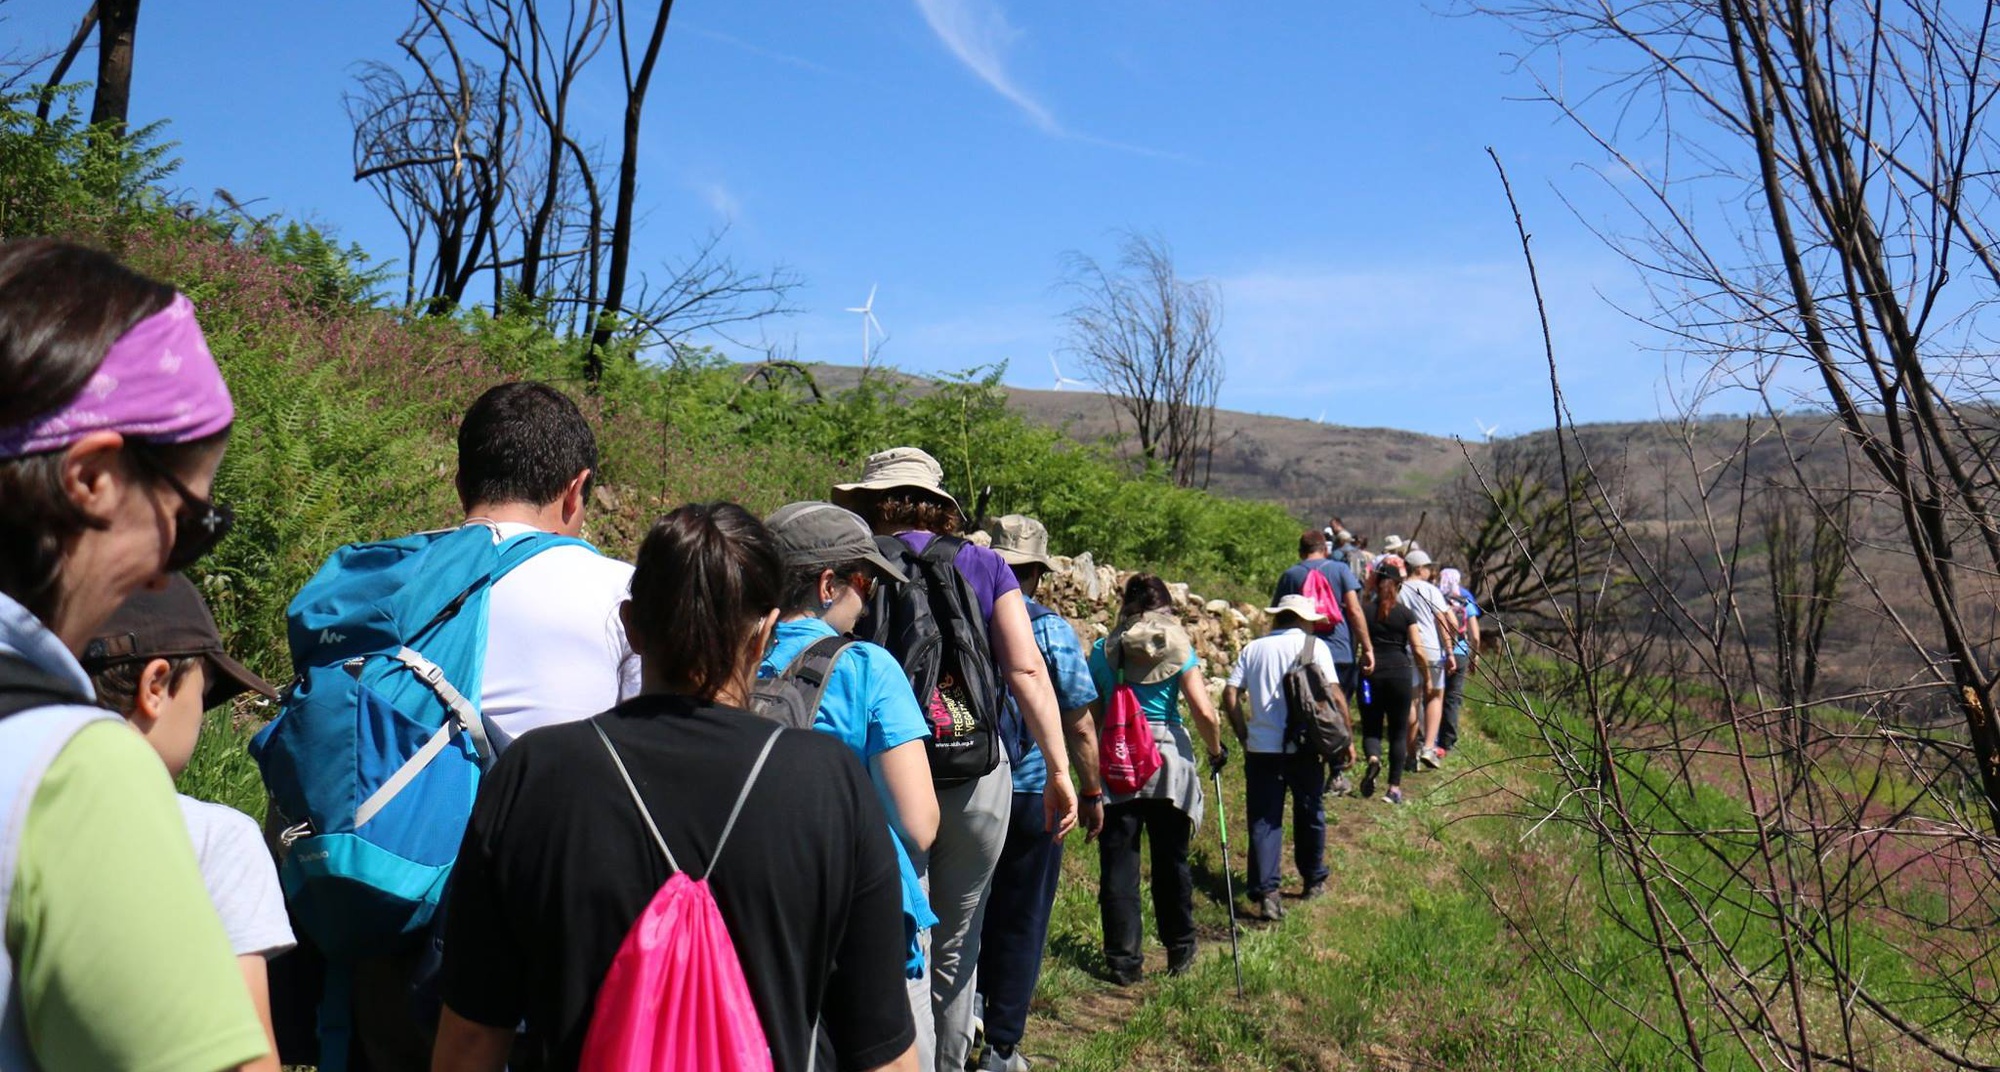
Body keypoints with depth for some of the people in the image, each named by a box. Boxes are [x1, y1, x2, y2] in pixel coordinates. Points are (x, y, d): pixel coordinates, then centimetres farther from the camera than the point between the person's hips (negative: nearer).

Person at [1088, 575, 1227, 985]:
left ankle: (1123, 960, 7)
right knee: (1171, 859, 15)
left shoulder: (1104, 650, 1)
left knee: (1118, 863, 5)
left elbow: (1091, 715, 2)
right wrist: (1216, 750, 9)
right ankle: (1179, 950, 28)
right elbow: (1204, 711, -8)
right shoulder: (1178, 647, -1)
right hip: (1168, 758, 0)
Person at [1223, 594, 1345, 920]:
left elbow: (1230, 695, 1)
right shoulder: (1314, 645, 0)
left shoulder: (1253, 648, 8)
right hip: (1303, 747, -1)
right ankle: (1313, 881, 31)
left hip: (1260, 748, 2)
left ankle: (1265, 892, -6)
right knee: (1310, 814, 17)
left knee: (1263, 821, 4)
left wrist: (1244, 735, 10)